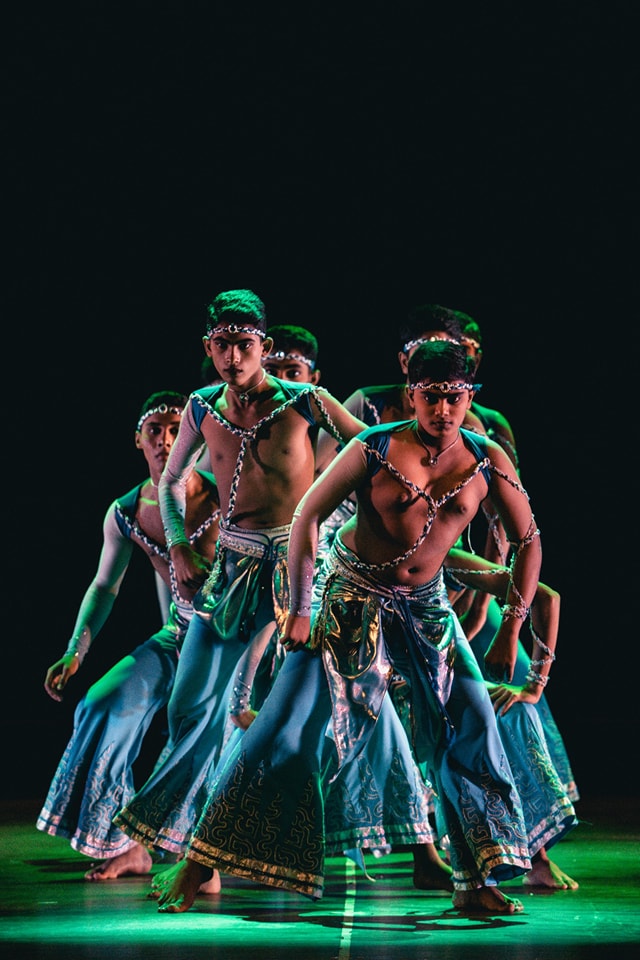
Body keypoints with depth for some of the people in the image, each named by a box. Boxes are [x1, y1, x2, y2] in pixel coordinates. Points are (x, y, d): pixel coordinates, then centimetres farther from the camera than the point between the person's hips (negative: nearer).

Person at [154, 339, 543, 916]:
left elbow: (529, 542, 3)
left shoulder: (487, 461, -7)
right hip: (351, 599, -3)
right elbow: (308, 514, -9)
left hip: (426, 607, 3)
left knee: (472, 727, -8)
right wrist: (299, 608, -13)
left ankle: (476, 885, 1)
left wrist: (512, 630, -2)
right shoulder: (374, 448, -15)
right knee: (290, 725, -10)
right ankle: (197, 866, -4)